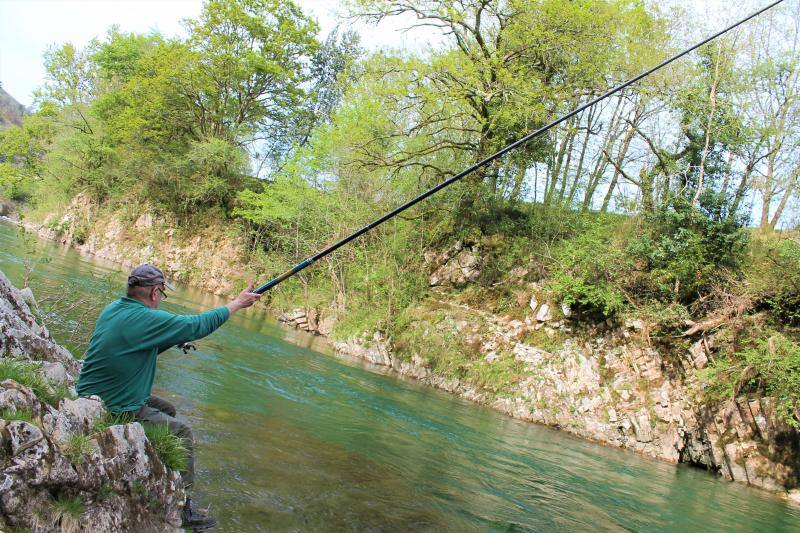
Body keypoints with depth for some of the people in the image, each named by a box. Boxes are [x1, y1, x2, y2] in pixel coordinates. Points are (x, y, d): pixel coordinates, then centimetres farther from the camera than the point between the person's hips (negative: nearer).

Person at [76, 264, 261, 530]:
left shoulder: (113, 308, 5)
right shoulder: (145, 319, -23)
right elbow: (197, 326, -18)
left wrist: (178, 340, 8)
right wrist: (236, 304, -8)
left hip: (91, 398, 9)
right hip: (112, 411, -9)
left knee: (167, 410, 22)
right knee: (182, 433, -3)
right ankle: (181, 508, 0)